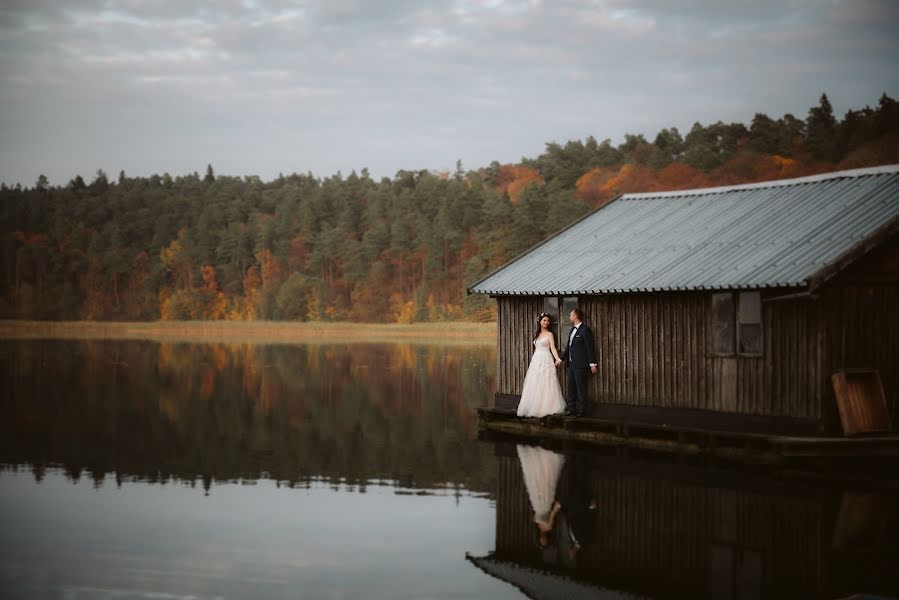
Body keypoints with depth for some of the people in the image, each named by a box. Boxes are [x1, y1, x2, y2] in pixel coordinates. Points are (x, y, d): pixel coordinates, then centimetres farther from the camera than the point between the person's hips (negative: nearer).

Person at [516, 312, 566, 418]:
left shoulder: (549, 334, 0)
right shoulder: (536, 335, 16)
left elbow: (553, 348, -9)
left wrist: (557, 358, -25)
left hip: (546, 361, -6)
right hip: (536, 361, 6)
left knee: (545, 385, -9)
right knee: (534, 385, 3)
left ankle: (546, 408, -8)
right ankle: (534, 408, 6)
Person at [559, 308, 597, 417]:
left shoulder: (585, 330, -12)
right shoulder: (573, 329, 15)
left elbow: (590, 348, -14)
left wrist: (592, 364, -16)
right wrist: (561, 359, 20)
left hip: (580, 365, -9)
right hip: (571, 364, 9)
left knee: (581, 388, -2)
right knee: (571, 388, 12)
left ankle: (582, 411, 3)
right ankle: (571, 409, 19)